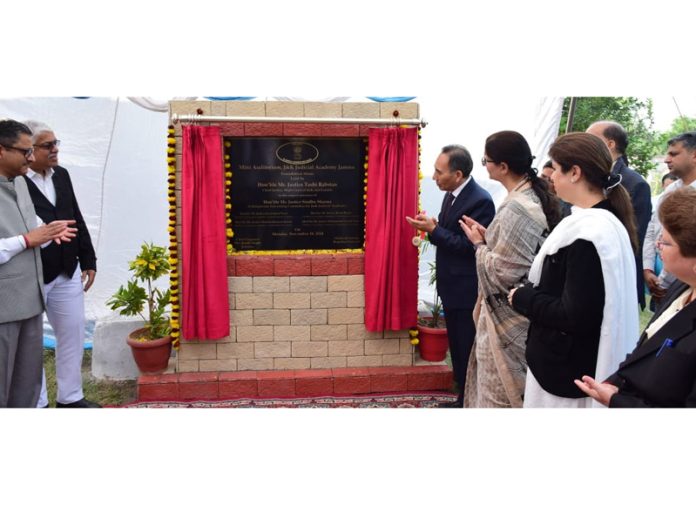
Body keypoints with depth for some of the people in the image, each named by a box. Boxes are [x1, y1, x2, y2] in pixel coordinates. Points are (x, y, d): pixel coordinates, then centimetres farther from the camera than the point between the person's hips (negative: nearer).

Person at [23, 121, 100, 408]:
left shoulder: (61, 175, 8)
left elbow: (77, 220, 13)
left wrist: (88, 261, 12)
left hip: (68, 273, 7)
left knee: (73, 336, 13)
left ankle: (70, 397, 29)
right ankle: (36, 402, 24)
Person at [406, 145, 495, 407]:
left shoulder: (480, 201, -21)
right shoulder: (451, 195, 7)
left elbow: (469, 246, -24)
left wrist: (433, 230, -23)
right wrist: (433, 227, -7)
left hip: (467, 290, -9)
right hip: (451, 286, 9)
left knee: (468, 351, 3)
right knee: (457, 348, 19)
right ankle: (463, 398, 33)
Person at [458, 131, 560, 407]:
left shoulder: (515, 208, -25)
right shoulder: (535, 196, 5)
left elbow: (503, 273, -25)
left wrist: (479, 244, -11)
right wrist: (488, 236, 4)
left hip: (507, 316, -10)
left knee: (500, 393, 6)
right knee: (518, 389, 21)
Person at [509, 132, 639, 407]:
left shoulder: (586, 234, -25)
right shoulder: (608, 222, 5)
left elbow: (575, 318, -26)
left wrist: (523, 297, -14)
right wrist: (531, 293, 0)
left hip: (564, 372, -9)